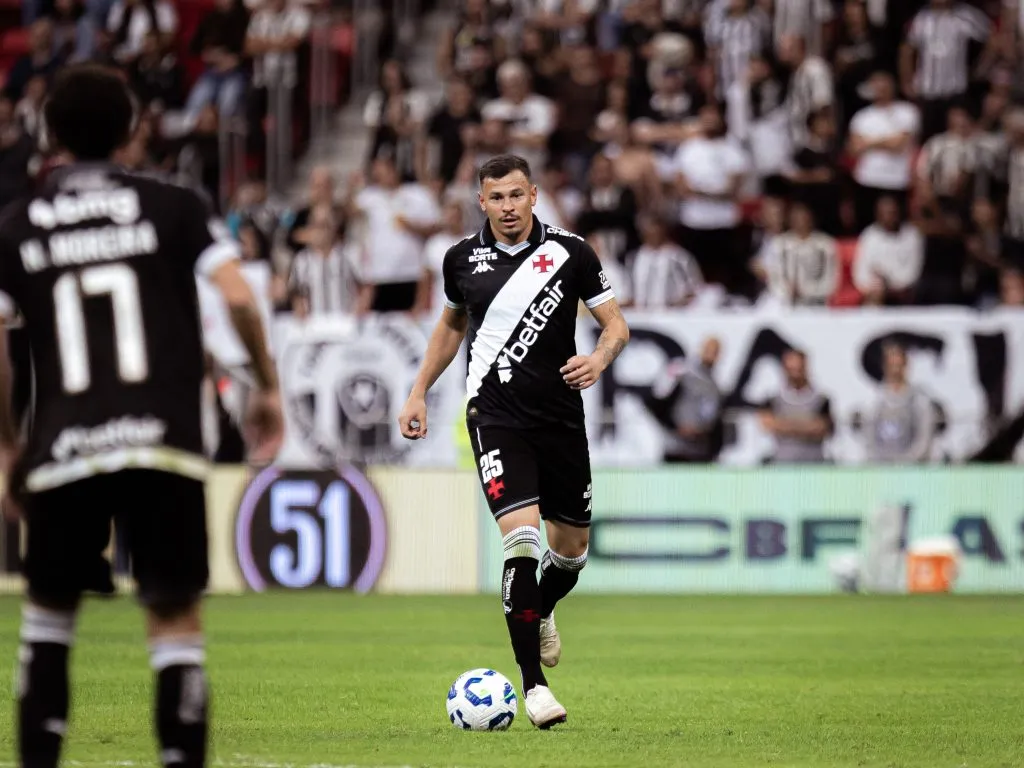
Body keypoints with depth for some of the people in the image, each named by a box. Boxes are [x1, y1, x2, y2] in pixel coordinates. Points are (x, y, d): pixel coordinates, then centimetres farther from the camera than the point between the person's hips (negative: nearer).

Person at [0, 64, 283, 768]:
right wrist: (268, 387, 8)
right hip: (163, 440, -1)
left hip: (63, 449, 1)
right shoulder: (173, 207, 6)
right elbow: (239, 297, -5)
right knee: (175, 618, 2)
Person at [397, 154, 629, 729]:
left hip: (561, 417, 2)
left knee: (573, 545, 12)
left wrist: (599, 359, -21)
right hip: (496, 416, -2)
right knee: (521, 537, -18)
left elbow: (617, 325, 1)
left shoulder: (570, 253, -2)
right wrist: (419, 393, 21)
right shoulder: (463, 260, 4)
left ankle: (540, 614, 48)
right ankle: (535, 687, -17)